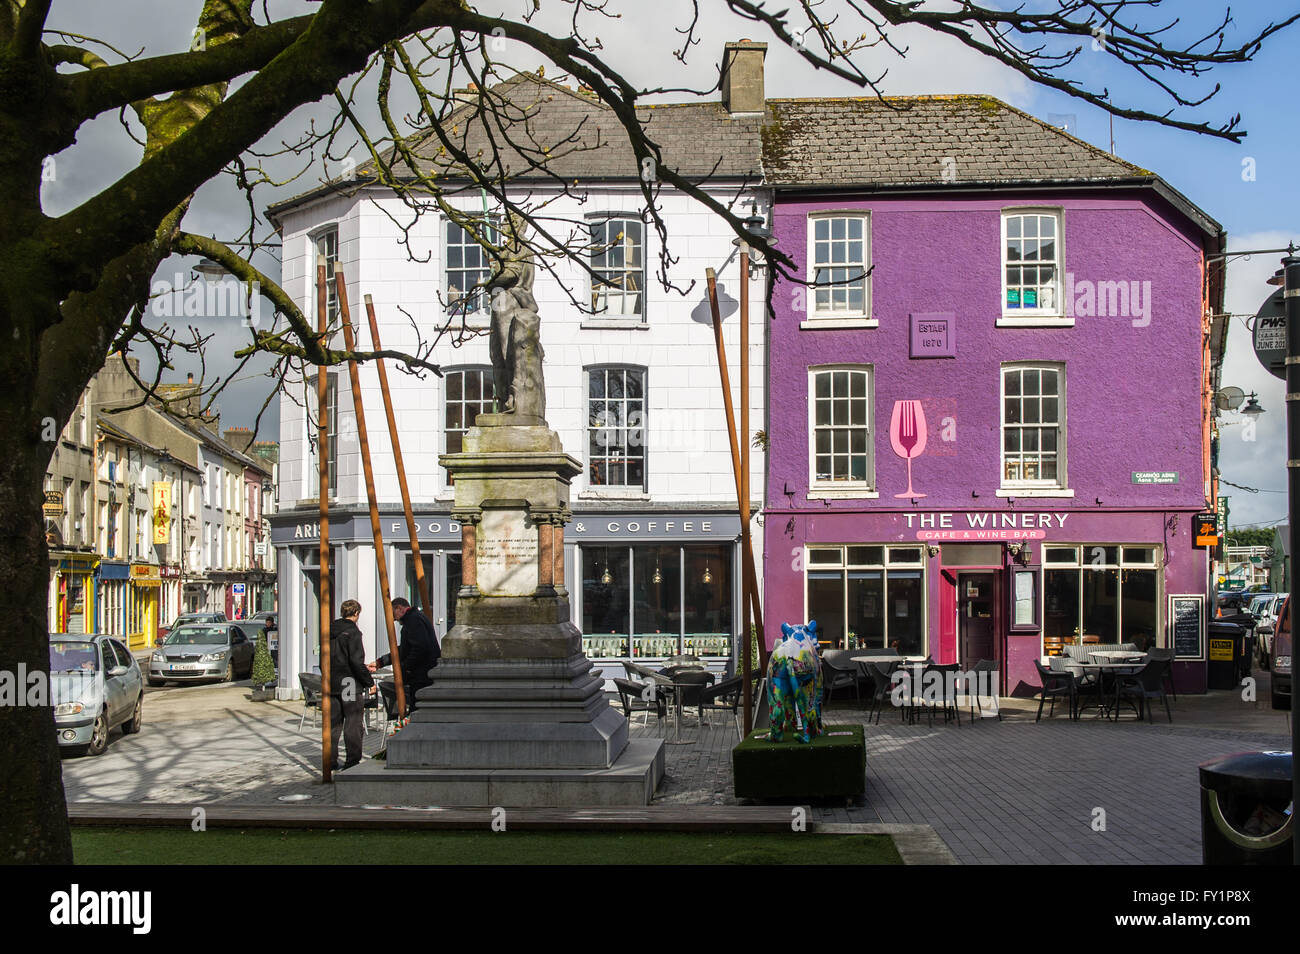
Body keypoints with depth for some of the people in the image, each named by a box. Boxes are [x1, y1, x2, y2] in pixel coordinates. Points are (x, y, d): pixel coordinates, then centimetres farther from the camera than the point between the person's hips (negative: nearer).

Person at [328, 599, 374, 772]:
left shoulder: (330, 631, 10)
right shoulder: (352, 631, -13)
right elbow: (356, 661, -19)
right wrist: (369, 681, -10)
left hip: (332, 684, 7)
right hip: (350, 683, -7)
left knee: (333, 722, 13)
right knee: (353, 724, 0)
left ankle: (330, 761, 15)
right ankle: (352, 761, 0)